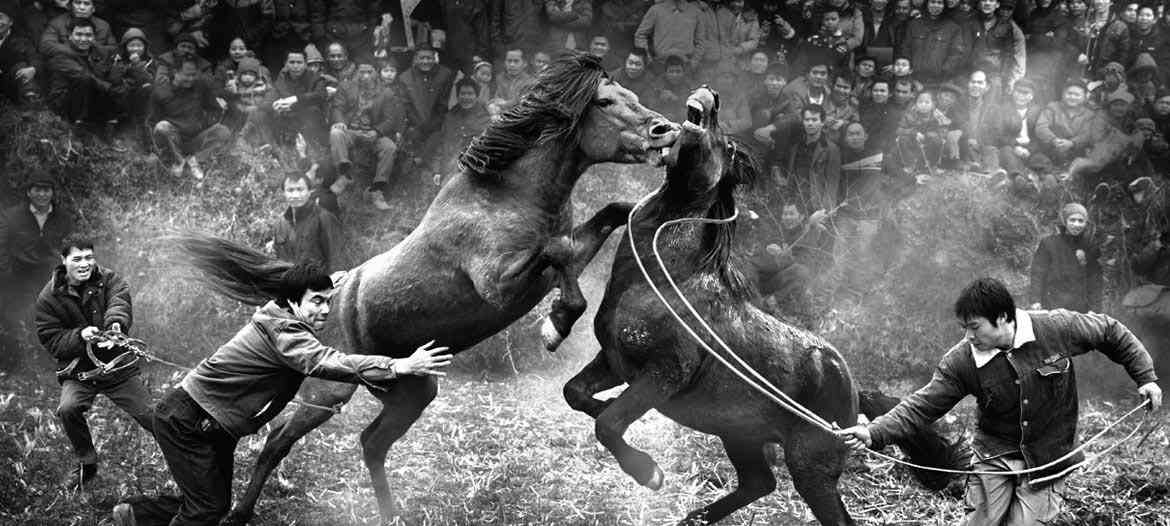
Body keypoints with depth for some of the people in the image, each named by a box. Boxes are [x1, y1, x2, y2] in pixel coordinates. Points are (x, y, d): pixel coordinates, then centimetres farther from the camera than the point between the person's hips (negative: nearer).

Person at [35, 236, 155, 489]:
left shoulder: (109, 279, -4)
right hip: (79, 372, -1)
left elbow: (120, 301, -25)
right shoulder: (49, 297, -5)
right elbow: (50, 340, -6)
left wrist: (116, 321, -49)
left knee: (149, 415, -4)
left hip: (119, 366, 1)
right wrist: (80, 336, -25)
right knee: (68, 409, -27)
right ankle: (86, 465, -4)